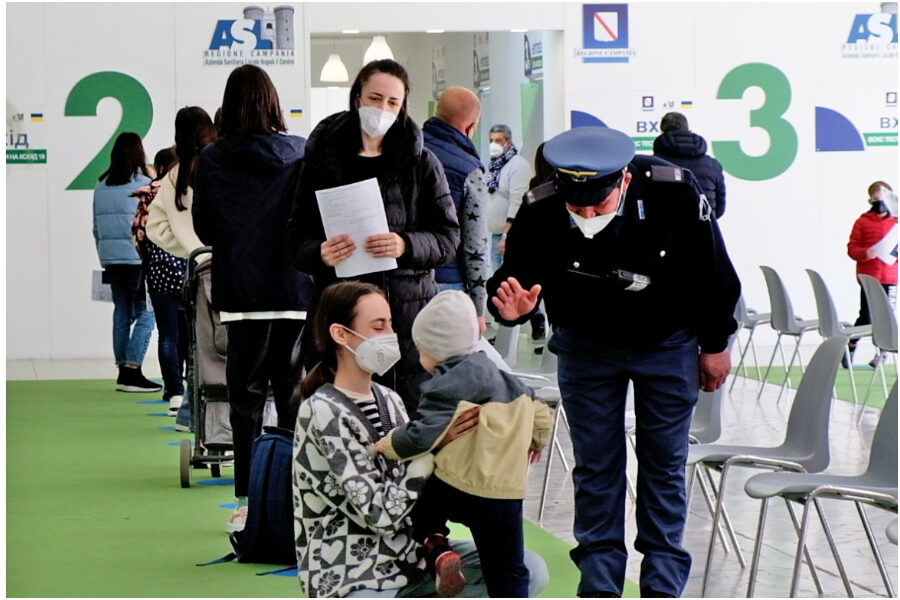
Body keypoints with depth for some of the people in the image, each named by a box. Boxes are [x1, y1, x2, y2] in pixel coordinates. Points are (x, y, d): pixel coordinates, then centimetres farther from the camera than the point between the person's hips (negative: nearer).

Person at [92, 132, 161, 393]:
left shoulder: (101, 185, 9)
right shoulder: (143, 184, -8)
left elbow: (96, 228, 13)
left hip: (110, 259, 6)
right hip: (137, 257, -6)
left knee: (122, 312, 12)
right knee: (146, 313, -3)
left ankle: (122, 370, 12)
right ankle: (132, 371, -11)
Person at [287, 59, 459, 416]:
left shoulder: (421, 163, 8)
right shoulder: (324, 159, 8)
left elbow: (448, 238, 4)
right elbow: (297, 240, 7)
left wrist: (405, 245, -16)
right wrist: (320, 253, -16)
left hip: (408, 313, 0)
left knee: (409, 413, -3)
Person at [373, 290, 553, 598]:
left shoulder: (446, 386, -11)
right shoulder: (501, 377, 12)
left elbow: (421, 436, -21)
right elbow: (539, 411, 19)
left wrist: (386, 444, -4)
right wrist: (536, 441, 38)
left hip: (455, 489, -5)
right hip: (506, 494, 5)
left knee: (416, 497, 25)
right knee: (507, 573, 10)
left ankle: (436, 547, 4)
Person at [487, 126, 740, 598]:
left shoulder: (674, 193, -30)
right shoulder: (540, 214, -29)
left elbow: (715, 274, -13)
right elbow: (513, 278, -15)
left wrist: (715, 345, -2)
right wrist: (508, 306, -40)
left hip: (668, 344, -1)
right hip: (586, 347, 1)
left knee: (664, 465, 6)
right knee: (595, 466, 6)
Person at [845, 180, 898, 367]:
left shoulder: (895, 223, 9)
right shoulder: (863, 222, 0)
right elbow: (852, 248, -1)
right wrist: (865, 253, -20)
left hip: (889, 278, 3)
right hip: (868, 277, -3)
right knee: (866, 317, -5)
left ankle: (881, 352, 17)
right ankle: (850, 348, 14)